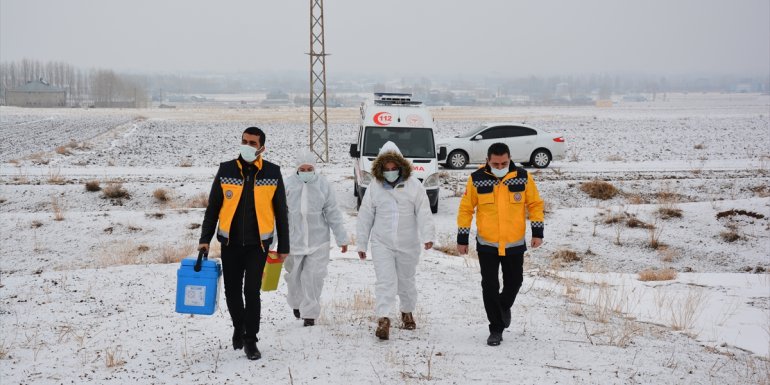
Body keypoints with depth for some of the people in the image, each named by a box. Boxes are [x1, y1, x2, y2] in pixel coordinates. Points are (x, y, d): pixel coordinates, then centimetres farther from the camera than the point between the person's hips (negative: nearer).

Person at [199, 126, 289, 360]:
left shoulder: (272, 173, -1)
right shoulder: (226, 170, 0)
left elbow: (281, 212, 5)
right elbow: (213, 207, 7)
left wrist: (283, 246, 5)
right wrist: (205, 239, 2)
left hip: (258, 243, -2)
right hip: (230, 242, 2)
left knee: (252, 291, -9)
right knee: (232, 291, 9)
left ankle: (250, 340, 5)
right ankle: (239, 326, 36)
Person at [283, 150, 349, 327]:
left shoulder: (323, 185, -5)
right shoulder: (288, 185, -6)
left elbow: (333, 213, 1)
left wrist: (342, 238, 3)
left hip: (317, 240, -1)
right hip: (293, 239, 1)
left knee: (313, 277, -5)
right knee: (294, 276, 14)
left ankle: (309, 312, 8)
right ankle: (297, 303, 41)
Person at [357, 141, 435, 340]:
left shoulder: (413, 186, -3)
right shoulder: (374, 187, 0)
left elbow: (423, 212, -8)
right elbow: (365, 217, 6)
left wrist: (427, 236, -21)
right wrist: (361, 244, 8)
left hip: (408, 244, 0)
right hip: (382, 244, 0)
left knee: (406, 281, 15)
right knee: (385, 281, -11)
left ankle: (407, 312, 37)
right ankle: (383, 320, -17)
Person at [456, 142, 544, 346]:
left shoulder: (523, 177, -7)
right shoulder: (477, 179, -9)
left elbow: (535, 204, 3)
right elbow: (466, 208, -1)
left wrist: (537, 232, -4)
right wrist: (462, 238, 0)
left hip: (514, 244, 1)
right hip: (487, 244, -1)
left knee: (514, 282, 15)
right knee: (490, 287, 0)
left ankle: (504, 306, 46)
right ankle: (496, 329, 12)